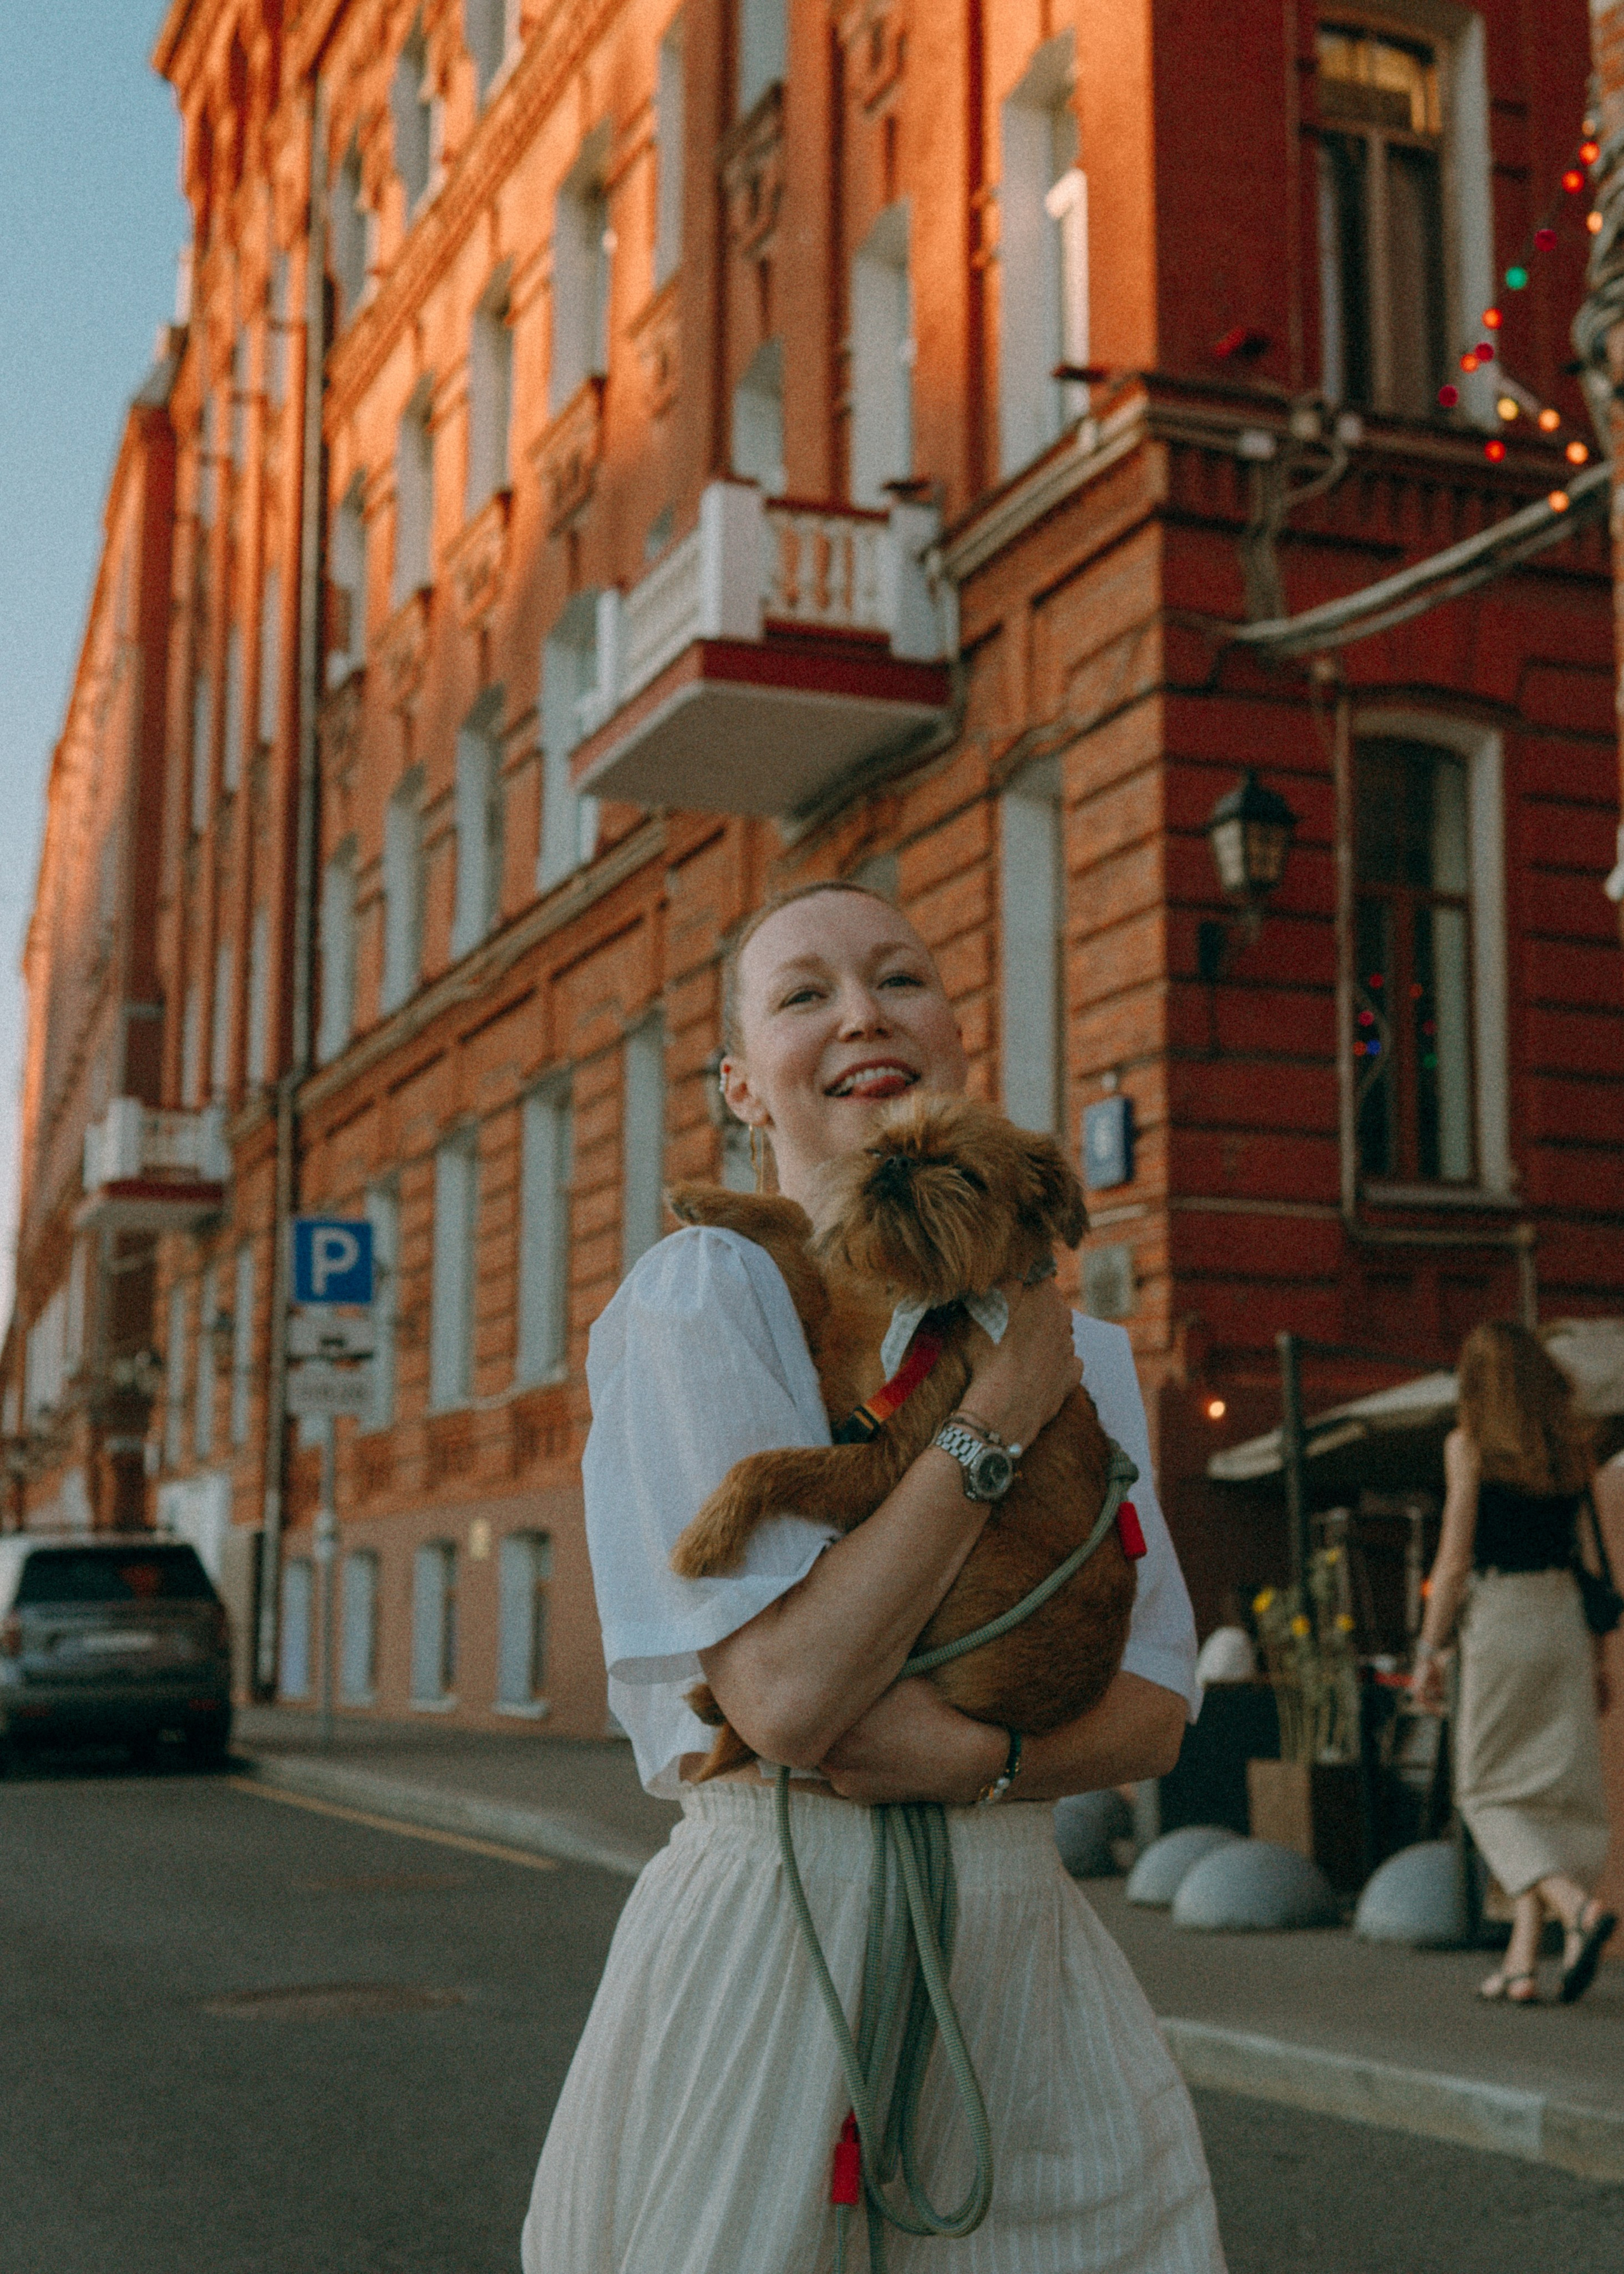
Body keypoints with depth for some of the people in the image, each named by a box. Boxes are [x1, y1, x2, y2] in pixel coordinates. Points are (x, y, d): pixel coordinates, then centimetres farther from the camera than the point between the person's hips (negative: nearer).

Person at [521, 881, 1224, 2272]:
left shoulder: (1081, 1351, 9)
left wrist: (974, 1754, -16)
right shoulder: (705, 1294, -9)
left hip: (1032, 1951, 5)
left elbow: (1156, 1713, 4)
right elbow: (782, 1691, -20)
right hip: (771, 1947, -5)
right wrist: (1003, 1410, -15)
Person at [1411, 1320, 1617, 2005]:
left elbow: (1455, 1559, -9)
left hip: (1500, 1620, -5)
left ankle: (1578, 1904, -17)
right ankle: (1523, 1961, 7)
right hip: (1564, 1620, 5)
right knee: (1551, 1789, 8)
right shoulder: (1572, 1446, 9)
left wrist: (1429, 1651, -3)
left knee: (1490, 1792, 6)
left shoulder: (1470, 1445, -5)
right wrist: (1598, 1658, 15)